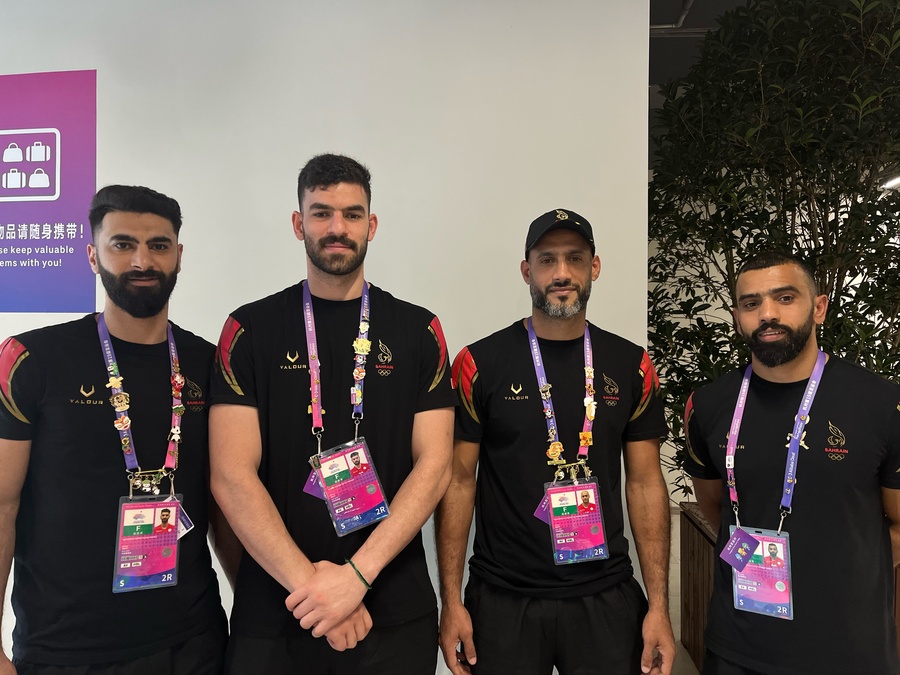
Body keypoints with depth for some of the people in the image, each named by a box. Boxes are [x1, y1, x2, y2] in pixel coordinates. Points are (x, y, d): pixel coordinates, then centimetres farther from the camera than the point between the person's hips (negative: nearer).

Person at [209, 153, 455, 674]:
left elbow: (434, 466, -6)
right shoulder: (251, 329, -2)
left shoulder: (418, 331, 0)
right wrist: (309, 583, -16)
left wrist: (357, 574, -15)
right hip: (273, 611, 0)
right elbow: (232, 475, -8)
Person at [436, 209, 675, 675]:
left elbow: (645, 484, 3)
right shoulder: (480, 363, -7)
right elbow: (459, 482, -4)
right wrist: (451, 601, -5)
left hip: (606, 596, 2)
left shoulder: (632, 366, 0)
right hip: (502, 597, -1)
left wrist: (659, 605, 0)